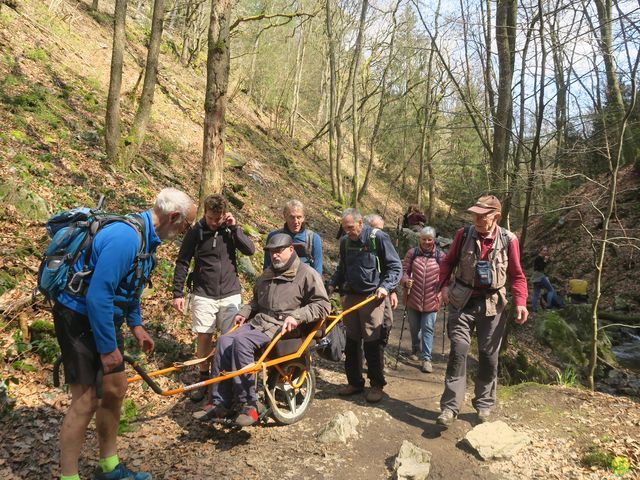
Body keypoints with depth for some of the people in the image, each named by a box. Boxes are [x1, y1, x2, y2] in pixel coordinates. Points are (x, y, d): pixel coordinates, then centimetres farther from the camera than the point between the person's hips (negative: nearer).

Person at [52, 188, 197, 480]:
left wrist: (136, 325, 17)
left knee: (115, 389, 14)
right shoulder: (126, 237, -28)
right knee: (86, 401, -5)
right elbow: (98, 296, -30)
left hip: (105, 317, 10)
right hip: (80, 320, -9)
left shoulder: (145, 236, 4)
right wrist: (107, 348, -22)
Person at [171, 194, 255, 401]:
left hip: (230, 293, 1)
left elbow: (250, 250, -8)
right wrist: (178, 293, -4)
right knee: (204, 337, 3)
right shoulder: (196, 232, -4)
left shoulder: (230, 228, 1)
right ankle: (203, 380, 20)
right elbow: (182, 263, 0)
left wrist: (235, 227, -15)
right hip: (204, 294, -1)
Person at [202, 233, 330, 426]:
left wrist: (296, 316, -21)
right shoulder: (267, 274, 22)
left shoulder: (307, 274, -3)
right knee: (224, 341, -18)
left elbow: (322, 305, -9)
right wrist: (244, 312, 18)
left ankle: (248, 404, -22)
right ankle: (221, 404, -12)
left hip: (282, 327, -7)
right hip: (258, 321, 7)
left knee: (242, 342, -30)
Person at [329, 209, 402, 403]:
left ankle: (377, 384, 11)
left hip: (372, 297, -6)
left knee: (373, 342, -3)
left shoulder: (378, 238, -8)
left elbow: (395, 266, -5)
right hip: (351, 296, 6)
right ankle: (354, 382, 23)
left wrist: (385, 286, -18)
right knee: (351, 341, 10)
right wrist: (332, 284, 8)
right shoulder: (345, 241, 9)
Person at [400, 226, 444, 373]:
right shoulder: (412, 253, 2)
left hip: (431, 300, -2)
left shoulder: (440, 255, 1)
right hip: (413, 298, 2)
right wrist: (406, 281, -17)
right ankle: (415, 347, 45)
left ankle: (426, 358, 8)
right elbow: (404, 270, 2)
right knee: (414, 327, 18)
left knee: (428, 328, 0)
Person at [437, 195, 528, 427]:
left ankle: (484, 404, 27)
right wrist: (444, 285, -8)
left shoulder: (508, 240, -7)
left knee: (489, 356, 10)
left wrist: (520, 302, -12)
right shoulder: (464, 234, -5)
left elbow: (517, 276, 1)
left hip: (492, 305, 0)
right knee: (458, 351, -6)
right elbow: (447, 262, 7)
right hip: (462, 302, 0)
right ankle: (450, 406, -1)